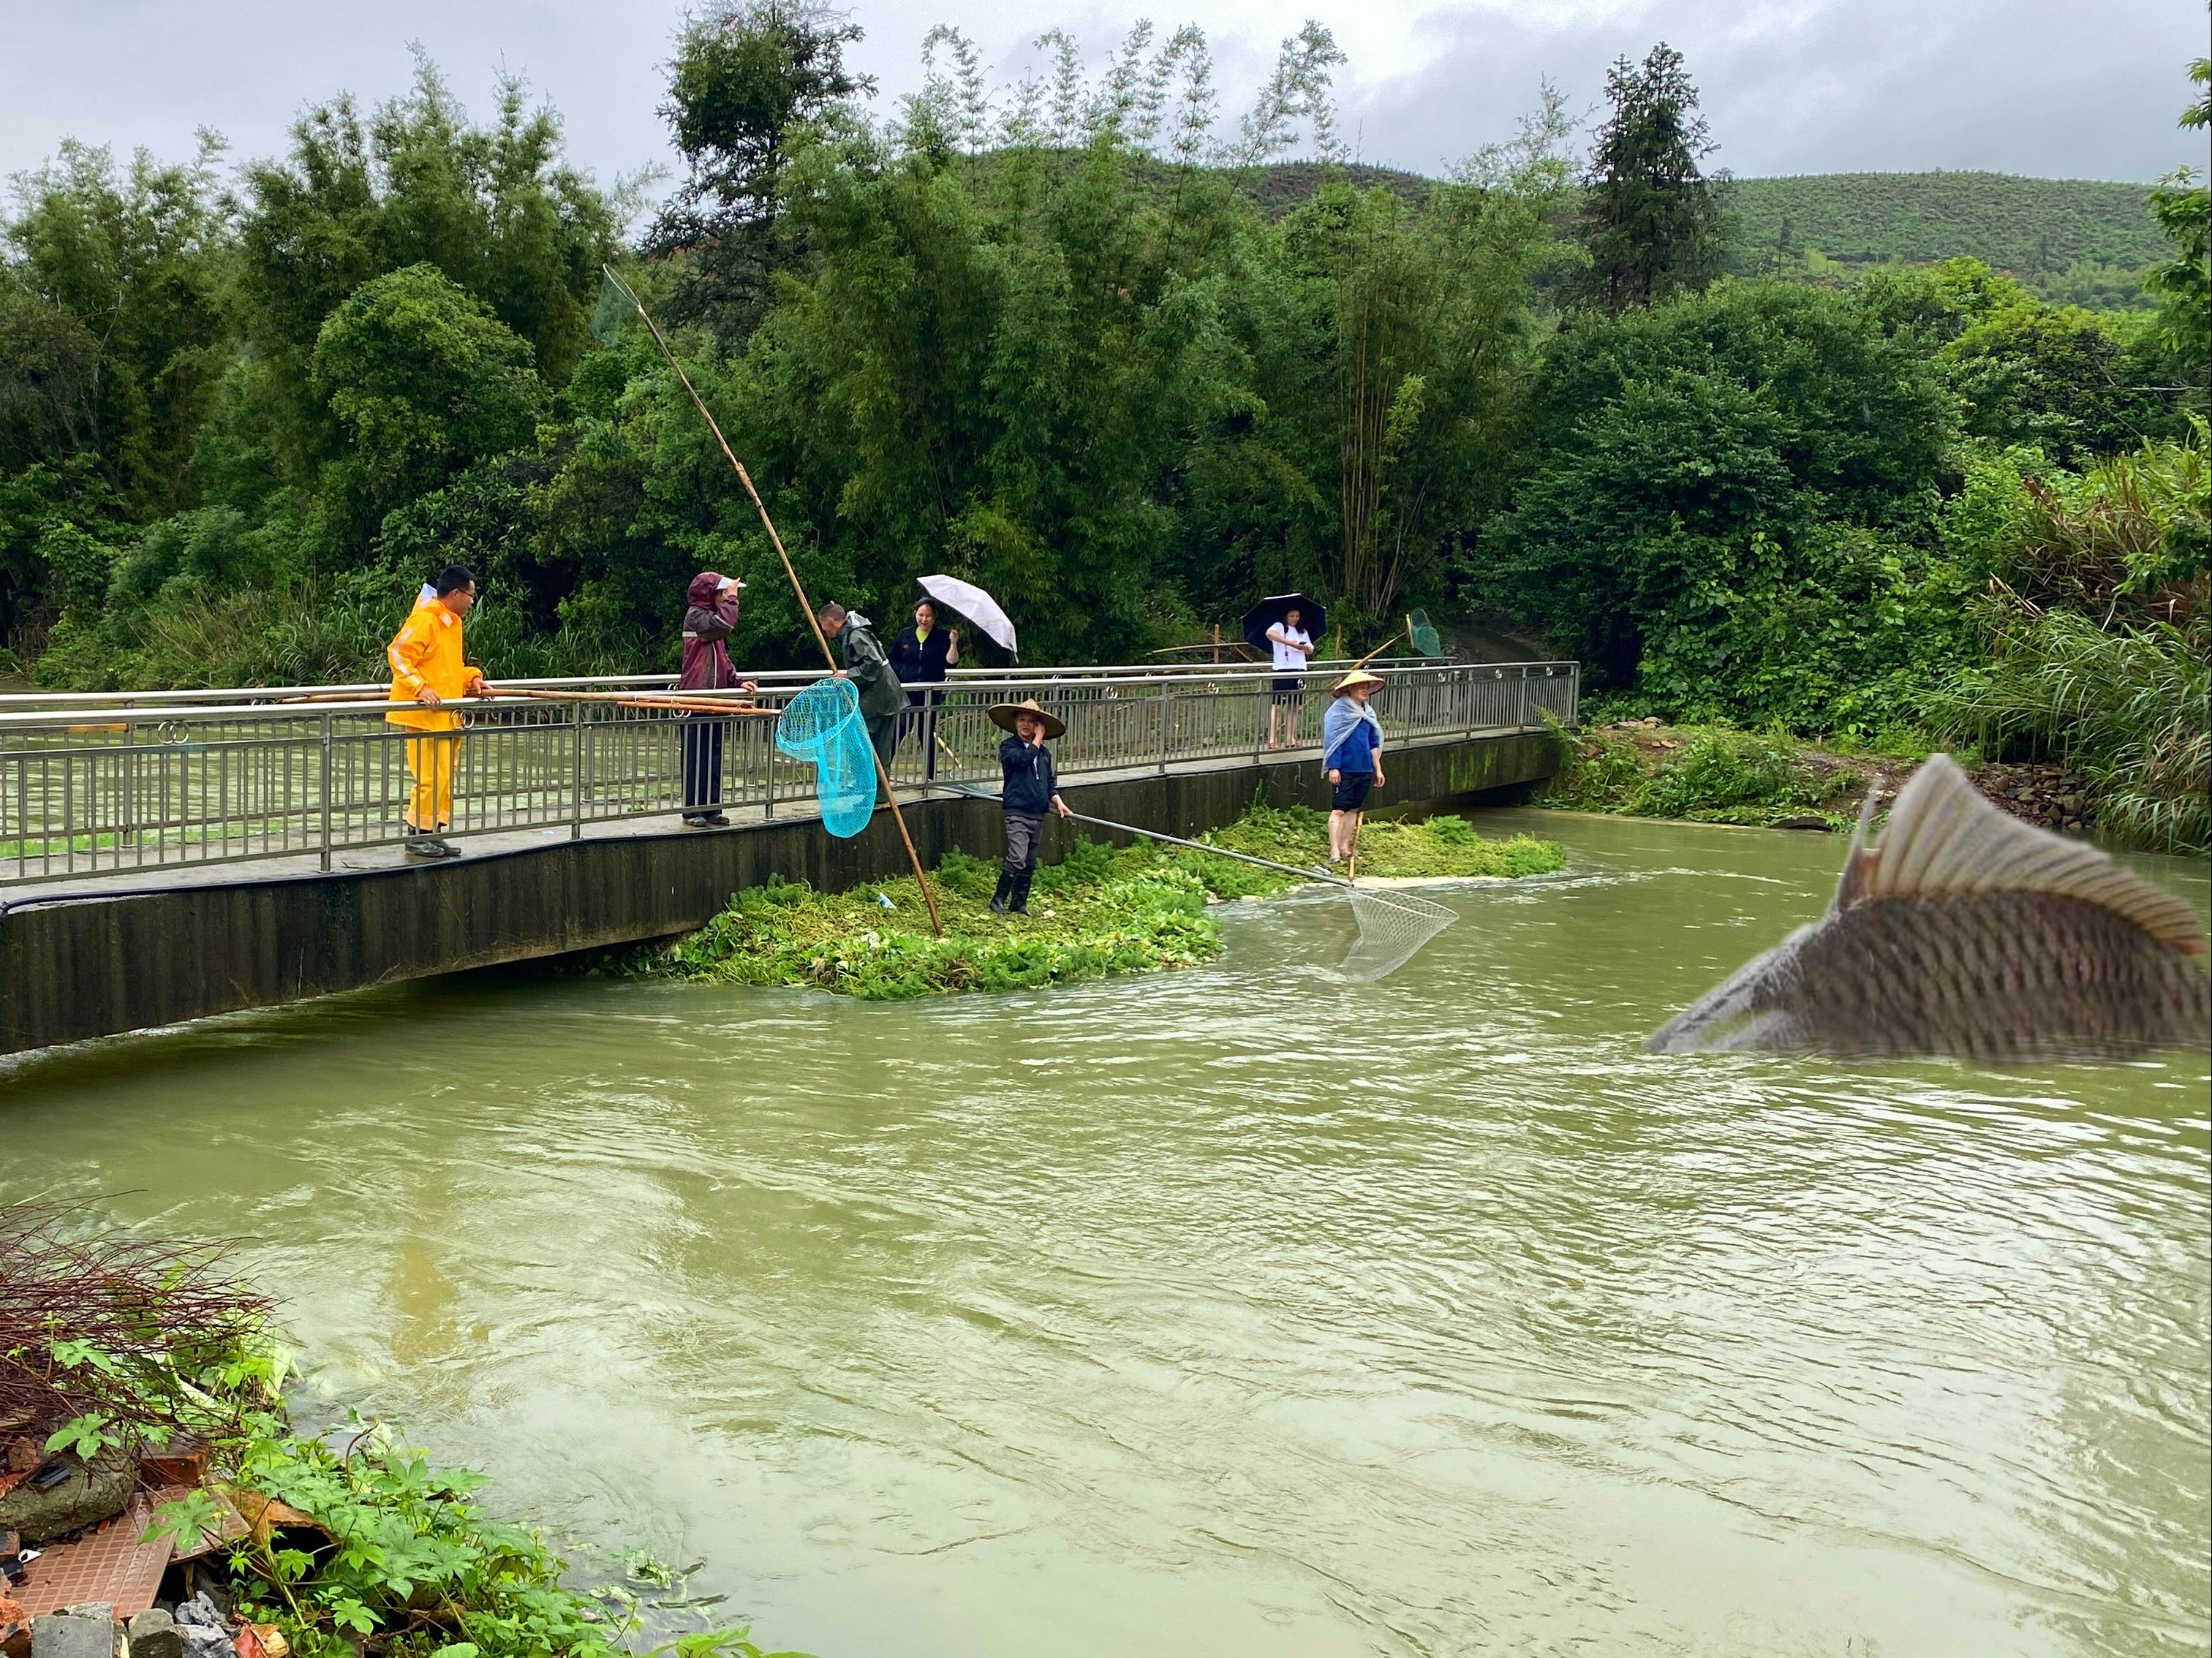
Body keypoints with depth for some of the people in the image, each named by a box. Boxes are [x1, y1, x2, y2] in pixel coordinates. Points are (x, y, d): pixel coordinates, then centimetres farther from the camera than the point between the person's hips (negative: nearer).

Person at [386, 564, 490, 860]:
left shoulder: (452, 623, 17)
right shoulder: (424, 619, -13)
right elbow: (397, 654, -19)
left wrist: (471, 678, 12)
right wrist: (420, 688, -29)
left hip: (446, 716, 10)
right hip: (424, 715, -10)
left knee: (444, 777, 12)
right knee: (432, 777, -10)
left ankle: (433, 833, 19)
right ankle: (417, 836, 0)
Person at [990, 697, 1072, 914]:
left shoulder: (1044, 753, 17)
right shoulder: (1008, 747, 1)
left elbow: (1050, 783, 22)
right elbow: (1023, 759, -19)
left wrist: (1058, 802, 7)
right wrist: (1038, 740, -7)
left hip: (1038, 815, 6)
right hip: (1017, 812, -6)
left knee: (1030, 864, 9)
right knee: (1017, 859, -17)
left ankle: (1019, 903, 18)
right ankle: (998, 900, -7)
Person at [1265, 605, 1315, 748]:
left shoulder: (1303, 632, 21)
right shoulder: (1279, 627, 2)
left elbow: (1310, 651, 16)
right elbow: (1270, 633, -21)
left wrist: (1307, 648, -9)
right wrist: (1289, 643, -28)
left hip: (1299, 670, 6)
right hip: (1282, 670, -6)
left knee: (1294, 705, 6)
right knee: (1277, 705, -7)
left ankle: (1290, 738, 10)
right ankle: (1272, 739, -10)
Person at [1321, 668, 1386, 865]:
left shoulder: (1367, 713, 12)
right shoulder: (1338, 711, -8)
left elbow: (1374, 744, 18)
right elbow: (1332, 741, -10)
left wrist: (1378, 769, 16)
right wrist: (1333, 767, -15)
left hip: (1364, 770, 7)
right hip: (1344, 769, -7)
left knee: (1354, 810, 11)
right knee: (1339, 810, -6)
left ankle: (1345, 847, 19)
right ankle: (1334, 851, -7)